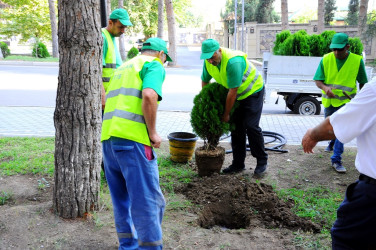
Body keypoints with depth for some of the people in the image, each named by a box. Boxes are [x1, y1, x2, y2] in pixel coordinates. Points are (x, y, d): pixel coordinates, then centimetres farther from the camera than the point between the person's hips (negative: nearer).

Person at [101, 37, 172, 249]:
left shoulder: (124, 67, 29)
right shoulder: (154, 66, 4)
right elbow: (149, 96, -17)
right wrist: (153, 132, -8)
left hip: (108, 137, 8)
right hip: (133, 138, -8)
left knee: (122, 197, 18)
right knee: (147, 199, -2)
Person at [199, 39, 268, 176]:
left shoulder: (233, 62, -36)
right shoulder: (208, 62, -12)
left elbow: (233, 92, -31)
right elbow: (205, 81, 7)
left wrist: (226, 114, -22)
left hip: (253, 91, -7)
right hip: (237, 94, 7)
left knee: (251, 126, -12)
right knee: (236, 127, 4)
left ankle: (262, 162, 4)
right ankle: (238, 164, 11)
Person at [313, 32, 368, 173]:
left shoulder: (357, 61, -11)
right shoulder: (326, 59, -9)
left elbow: (362, 82, 1)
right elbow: (318, 80, -9)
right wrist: (325, 87, -30)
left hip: (346, 100, -3)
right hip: (329, 100, 3)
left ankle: (336, 160, -9)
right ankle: (332, 144, 53)